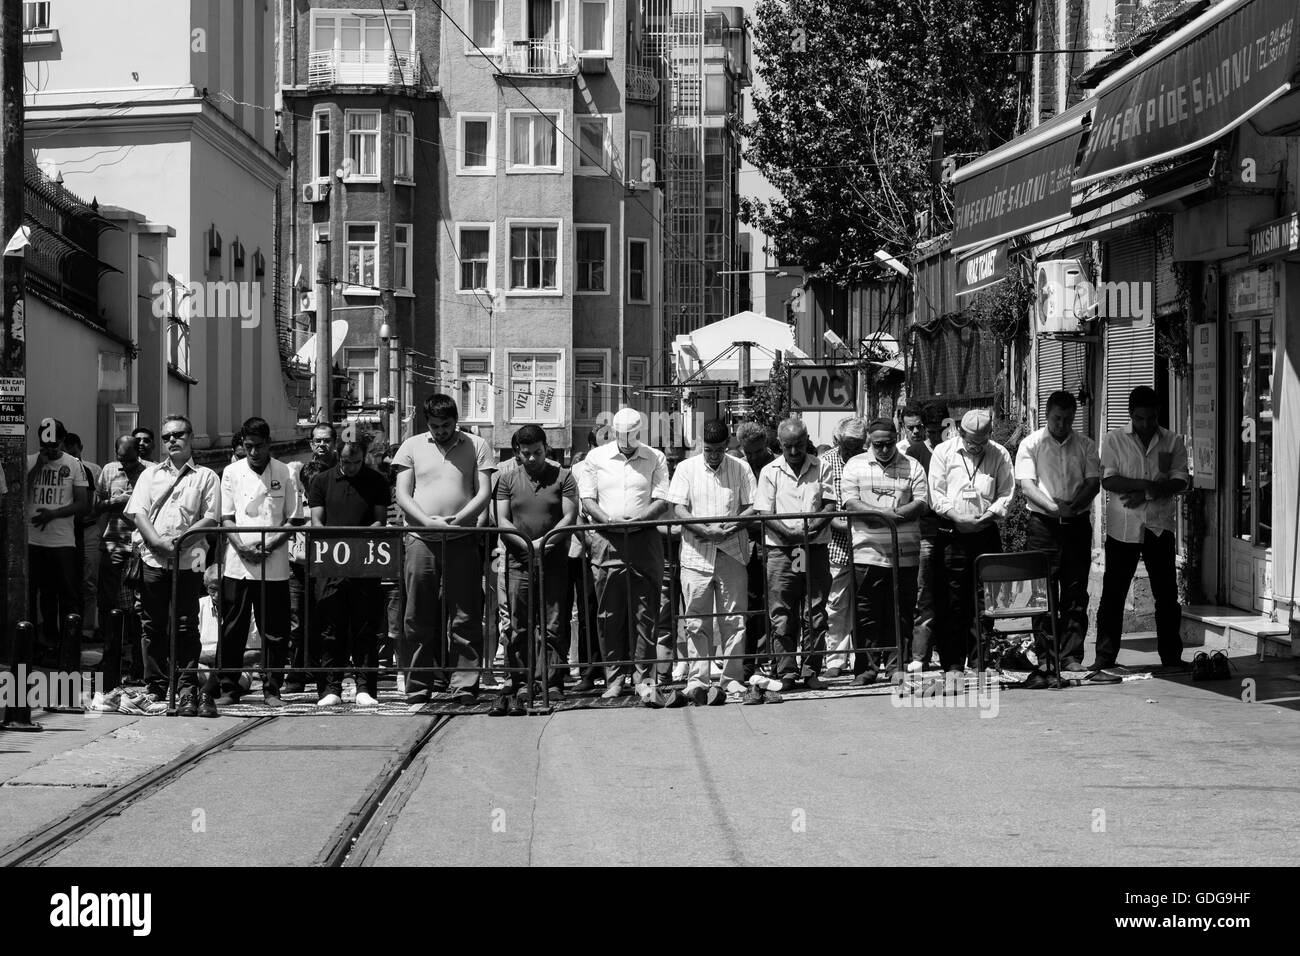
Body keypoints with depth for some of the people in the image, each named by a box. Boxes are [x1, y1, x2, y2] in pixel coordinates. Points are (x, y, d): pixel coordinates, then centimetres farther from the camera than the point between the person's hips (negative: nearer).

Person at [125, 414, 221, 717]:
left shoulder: (206, 477, 10)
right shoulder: (151, 474, 17)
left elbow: (211, 519, 1)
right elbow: (138, 513, 6)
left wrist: (181, 538, -14)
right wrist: (159, 542, -10)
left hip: (188, 559, -2)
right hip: (152, 558, 2)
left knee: (186, 626, -3)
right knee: (152, 626, 2)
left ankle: (188, 692, -1)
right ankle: (155, 692, 6)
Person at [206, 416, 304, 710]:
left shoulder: (285, 474, 2)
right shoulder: (231, 472, 6)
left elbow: (294, 520, 2)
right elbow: (226, 518, 5)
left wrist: (269, 545, -11)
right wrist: (242, 547, -11)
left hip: (274, 565, -1)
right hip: (237, 563, 1)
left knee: (274, 631, 2)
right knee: (232, 629, 3)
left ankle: (271, 689, 9)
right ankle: (228, 688, 10)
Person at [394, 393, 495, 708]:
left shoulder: (475, 446, 8)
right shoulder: (412, 447, 10)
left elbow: (483, 493, 2)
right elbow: (403, 495, 5)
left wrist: (458, 518, -14)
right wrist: (428, 521, -11)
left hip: (462, 539, -1)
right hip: (421, 540, 1)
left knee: (466, 617, -3)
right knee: (420, 619, 2)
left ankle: (464, 687, 1)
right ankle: (419, 689, 7)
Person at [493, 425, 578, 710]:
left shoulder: (563, 477, 6)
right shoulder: (508, 479, 10)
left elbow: (570, 516, -2)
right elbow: (502, 521, 4)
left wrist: (544, 542, -14)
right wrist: (526, 544, -11)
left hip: (554, 561, -1)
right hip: (519, 561, 1)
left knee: (552, 625, -3)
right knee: (519, 628, 1)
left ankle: (553, 682, -1)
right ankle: (520, 683, 4)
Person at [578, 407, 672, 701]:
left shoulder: (655, 458, 6)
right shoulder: (596, 457, 8)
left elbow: (662, 501, 1)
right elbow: (587, 499, 4)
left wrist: (640, 518, -17)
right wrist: (609, 520, -13)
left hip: (644, 541, -1)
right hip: (607, 542, 1)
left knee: (645, 613, -2)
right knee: (609, 614, 2)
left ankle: (645, 678, 2)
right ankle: (614, 678, 9)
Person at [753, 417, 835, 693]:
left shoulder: (821, 468, 8)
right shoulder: (770, 472, 6)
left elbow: (830, 505, 4)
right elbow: (764, 514, 0)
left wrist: (815, 525, -16)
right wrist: (790, 533, -16)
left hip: (816, 547, 1)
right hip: (781, 549, -1)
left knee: (816, 615, 1)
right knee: (782, 615, -3)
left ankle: (811, 671, 7)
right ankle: (787, 673, 1)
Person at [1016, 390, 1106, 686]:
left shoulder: (1085, 445, 10)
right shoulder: (1031, 444, 2)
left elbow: (1093, 482, 2)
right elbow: (1027, 485, -8)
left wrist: (1073, 505, -16)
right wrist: (1054, 507, -22)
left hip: (1077, 523, 3)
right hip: (1043, 525, -3)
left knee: (1076, 593, 2)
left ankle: (1072, 657, 6)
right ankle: (1046, 659, -1)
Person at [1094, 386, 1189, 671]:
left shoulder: (1173, 442, 6)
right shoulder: (1114, 440, 3)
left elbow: (1180, 481, -3)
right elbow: (1108, 480, -8)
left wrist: (1146, 494, -16)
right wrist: (1148, 484, -18)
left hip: (1159, 527, 1)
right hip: (1122, 527, -1)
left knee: (1166, 594, 4)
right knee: (1113, 593, 0)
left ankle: (1171, 656, 11)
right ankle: (1105, 656, 6)